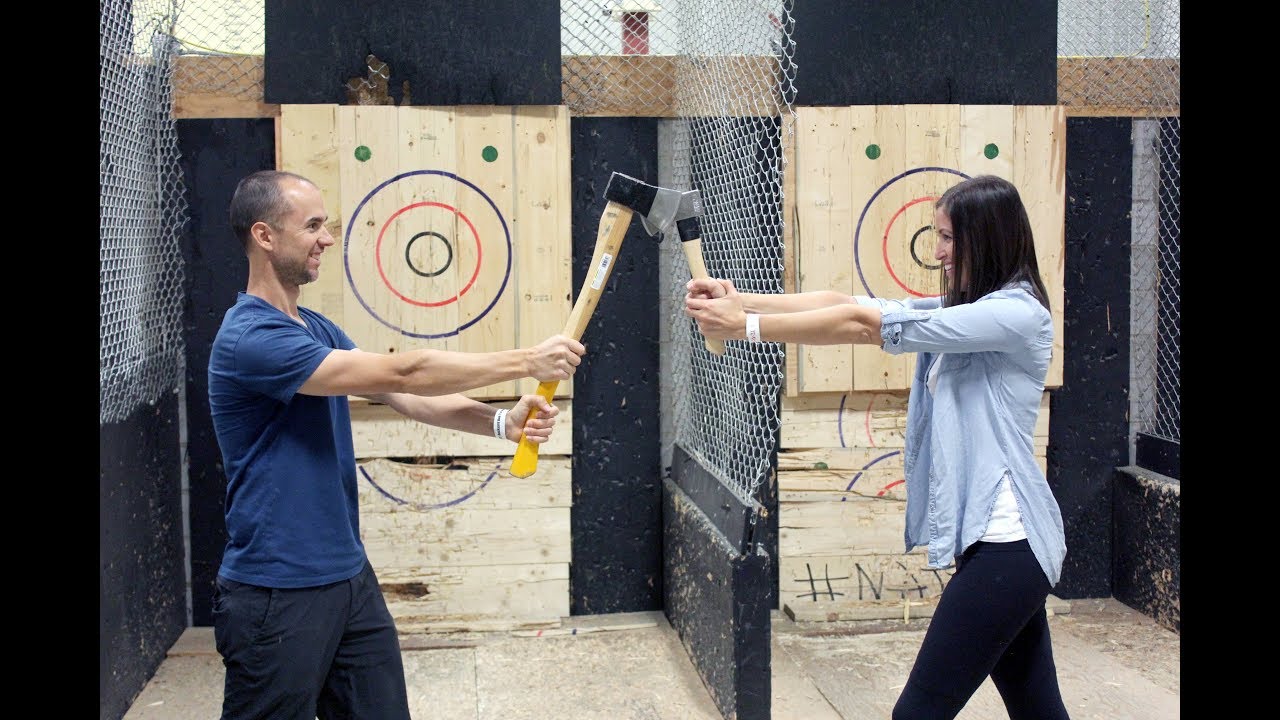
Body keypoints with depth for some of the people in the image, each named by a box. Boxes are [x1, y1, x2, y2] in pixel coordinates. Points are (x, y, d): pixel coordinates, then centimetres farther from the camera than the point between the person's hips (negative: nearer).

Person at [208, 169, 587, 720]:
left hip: (350, 578, 8)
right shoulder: (250, 338, -21)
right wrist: (527, 361, -19)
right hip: (278, 597, -8)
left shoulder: (316, 329, 10)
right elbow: (402, 374, -24)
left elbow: (404, 397, 1)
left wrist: (502, 422, -15)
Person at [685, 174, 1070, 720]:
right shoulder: (959, 312, 15)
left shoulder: (1018, 314, -14)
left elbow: (864, 326, -18)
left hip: (1005, 545, -9)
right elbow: (845, 303, 4)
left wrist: (746, 325, -17)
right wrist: (737, 299, -5)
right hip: (989, 539, 9)